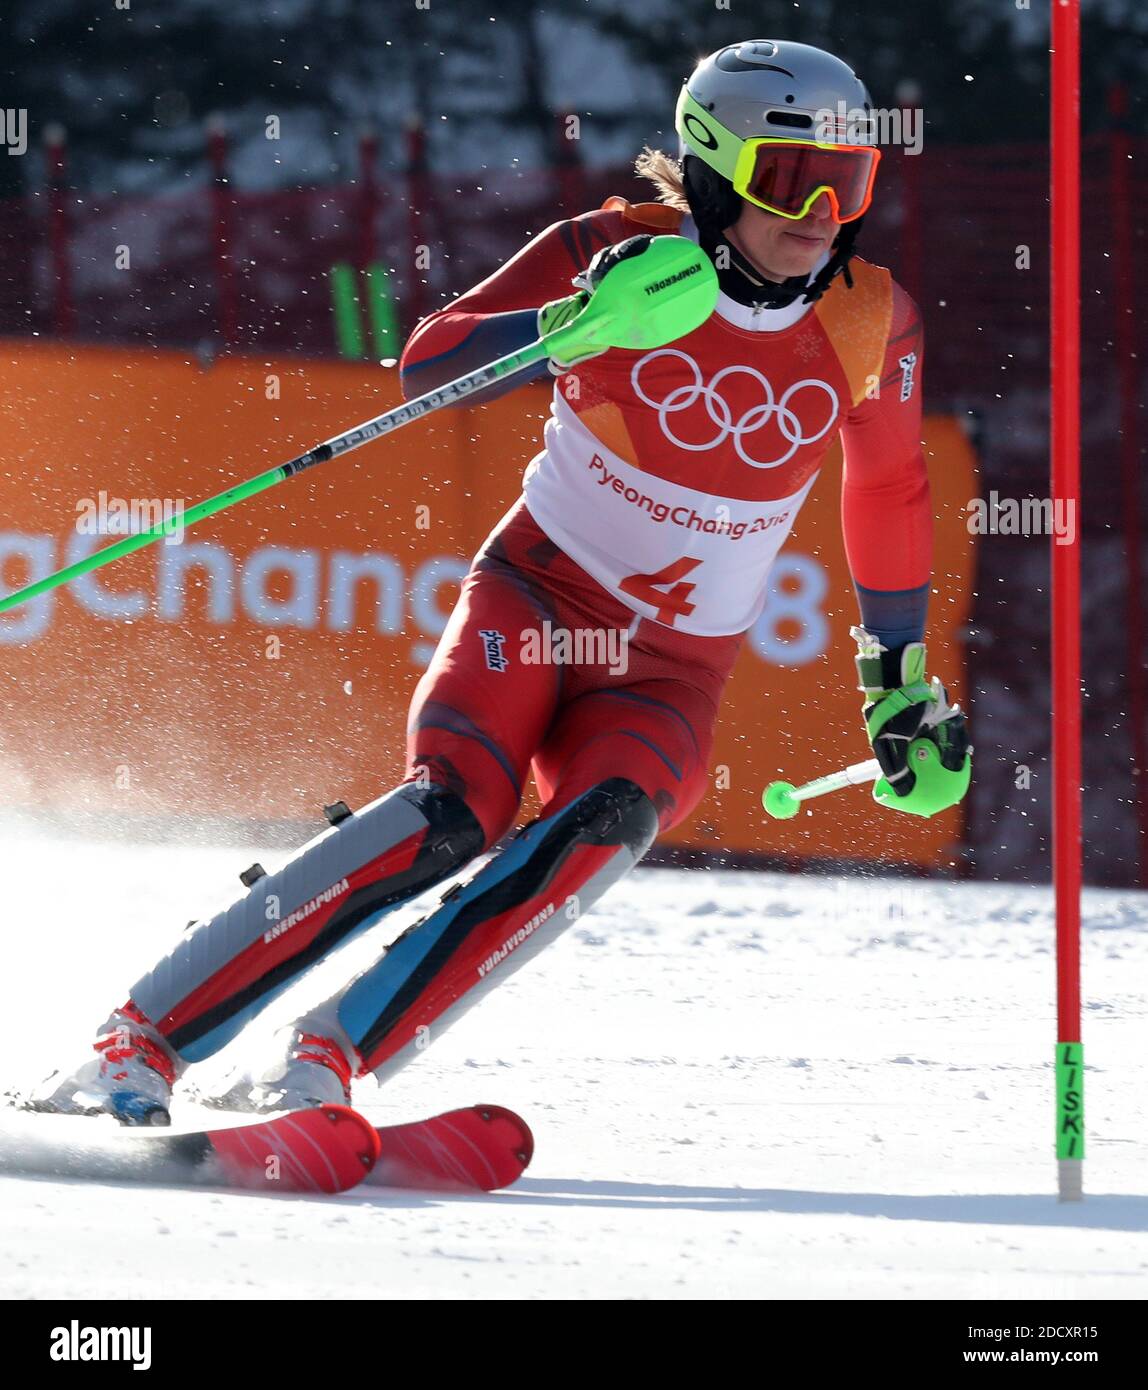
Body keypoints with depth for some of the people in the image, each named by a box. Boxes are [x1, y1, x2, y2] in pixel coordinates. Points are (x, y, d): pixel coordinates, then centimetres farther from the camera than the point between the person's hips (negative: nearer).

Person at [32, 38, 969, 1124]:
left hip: (671, 671, 2)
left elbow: (890, 498, 14)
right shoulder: (617, 253, -11)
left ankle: (324, 1062, -32)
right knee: (451, 811, -28)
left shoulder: (871, 325, -4)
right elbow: (426, 362, -17)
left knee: (606, 824, -30)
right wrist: (576, 321, -34)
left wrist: (903, 687, 20)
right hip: (535, 596, -2)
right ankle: (139, 1042, -25)